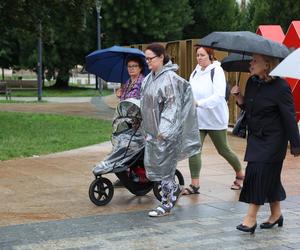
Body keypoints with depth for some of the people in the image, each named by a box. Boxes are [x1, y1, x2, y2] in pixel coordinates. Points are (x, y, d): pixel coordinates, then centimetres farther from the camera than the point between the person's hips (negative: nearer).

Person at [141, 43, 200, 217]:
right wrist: (147, 128, 16)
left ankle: (166, 204, 10)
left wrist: (164, 129, -23)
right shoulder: (150, 78, 9)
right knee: (151, 164, 11)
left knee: (164, 166, -1)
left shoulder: (170, 78, -15)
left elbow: (173, 106, -18)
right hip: (152, 130, 8)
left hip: (167, 132, -8)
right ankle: (174, 189, 30)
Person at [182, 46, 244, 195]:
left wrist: (199, 103, -33)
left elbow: (219, 95, -23)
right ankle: (194, 184, -4)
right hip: (197, 119, 5)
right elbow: (191, 92, 10)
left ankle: (240, 174, 32)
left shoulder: (217, 71, -12)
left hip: (215, 119, -5)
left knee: (223, 150, 9)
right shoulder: (195, 72, 9)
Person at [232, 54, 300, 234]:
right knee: (270, 176, 13)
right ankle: (276, 214, 26)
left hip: (272, 139, -7)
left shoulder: (280, 87, -17)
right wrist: (240, 98, -4)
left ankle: (251, 218, -7)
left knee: (259, 172, -11)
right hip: (256, 136, 7)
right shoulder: (252, 83, 4)